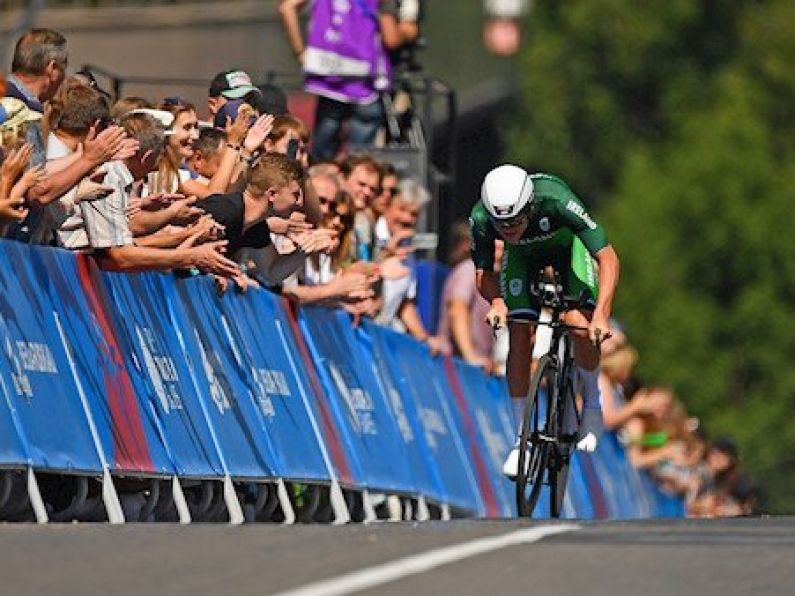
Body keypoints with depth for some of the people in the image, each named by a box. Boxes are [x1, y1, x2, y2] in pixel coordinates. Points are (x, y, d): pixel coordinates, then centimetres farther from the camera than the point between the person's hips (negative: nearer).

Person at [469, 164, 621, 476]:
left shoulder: (556, 201, -43)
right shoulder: (481, 219, -35)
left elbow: (608, 259, -39)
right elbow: (483, 273, -18)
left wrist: (601, 315, -50)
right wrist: (497, 302, -40)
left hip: (568, 244, -2)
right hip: (524, 255, 2)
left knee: (581, 326, -23)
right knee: (520, 337, -12)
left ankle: (592, 404, 3)